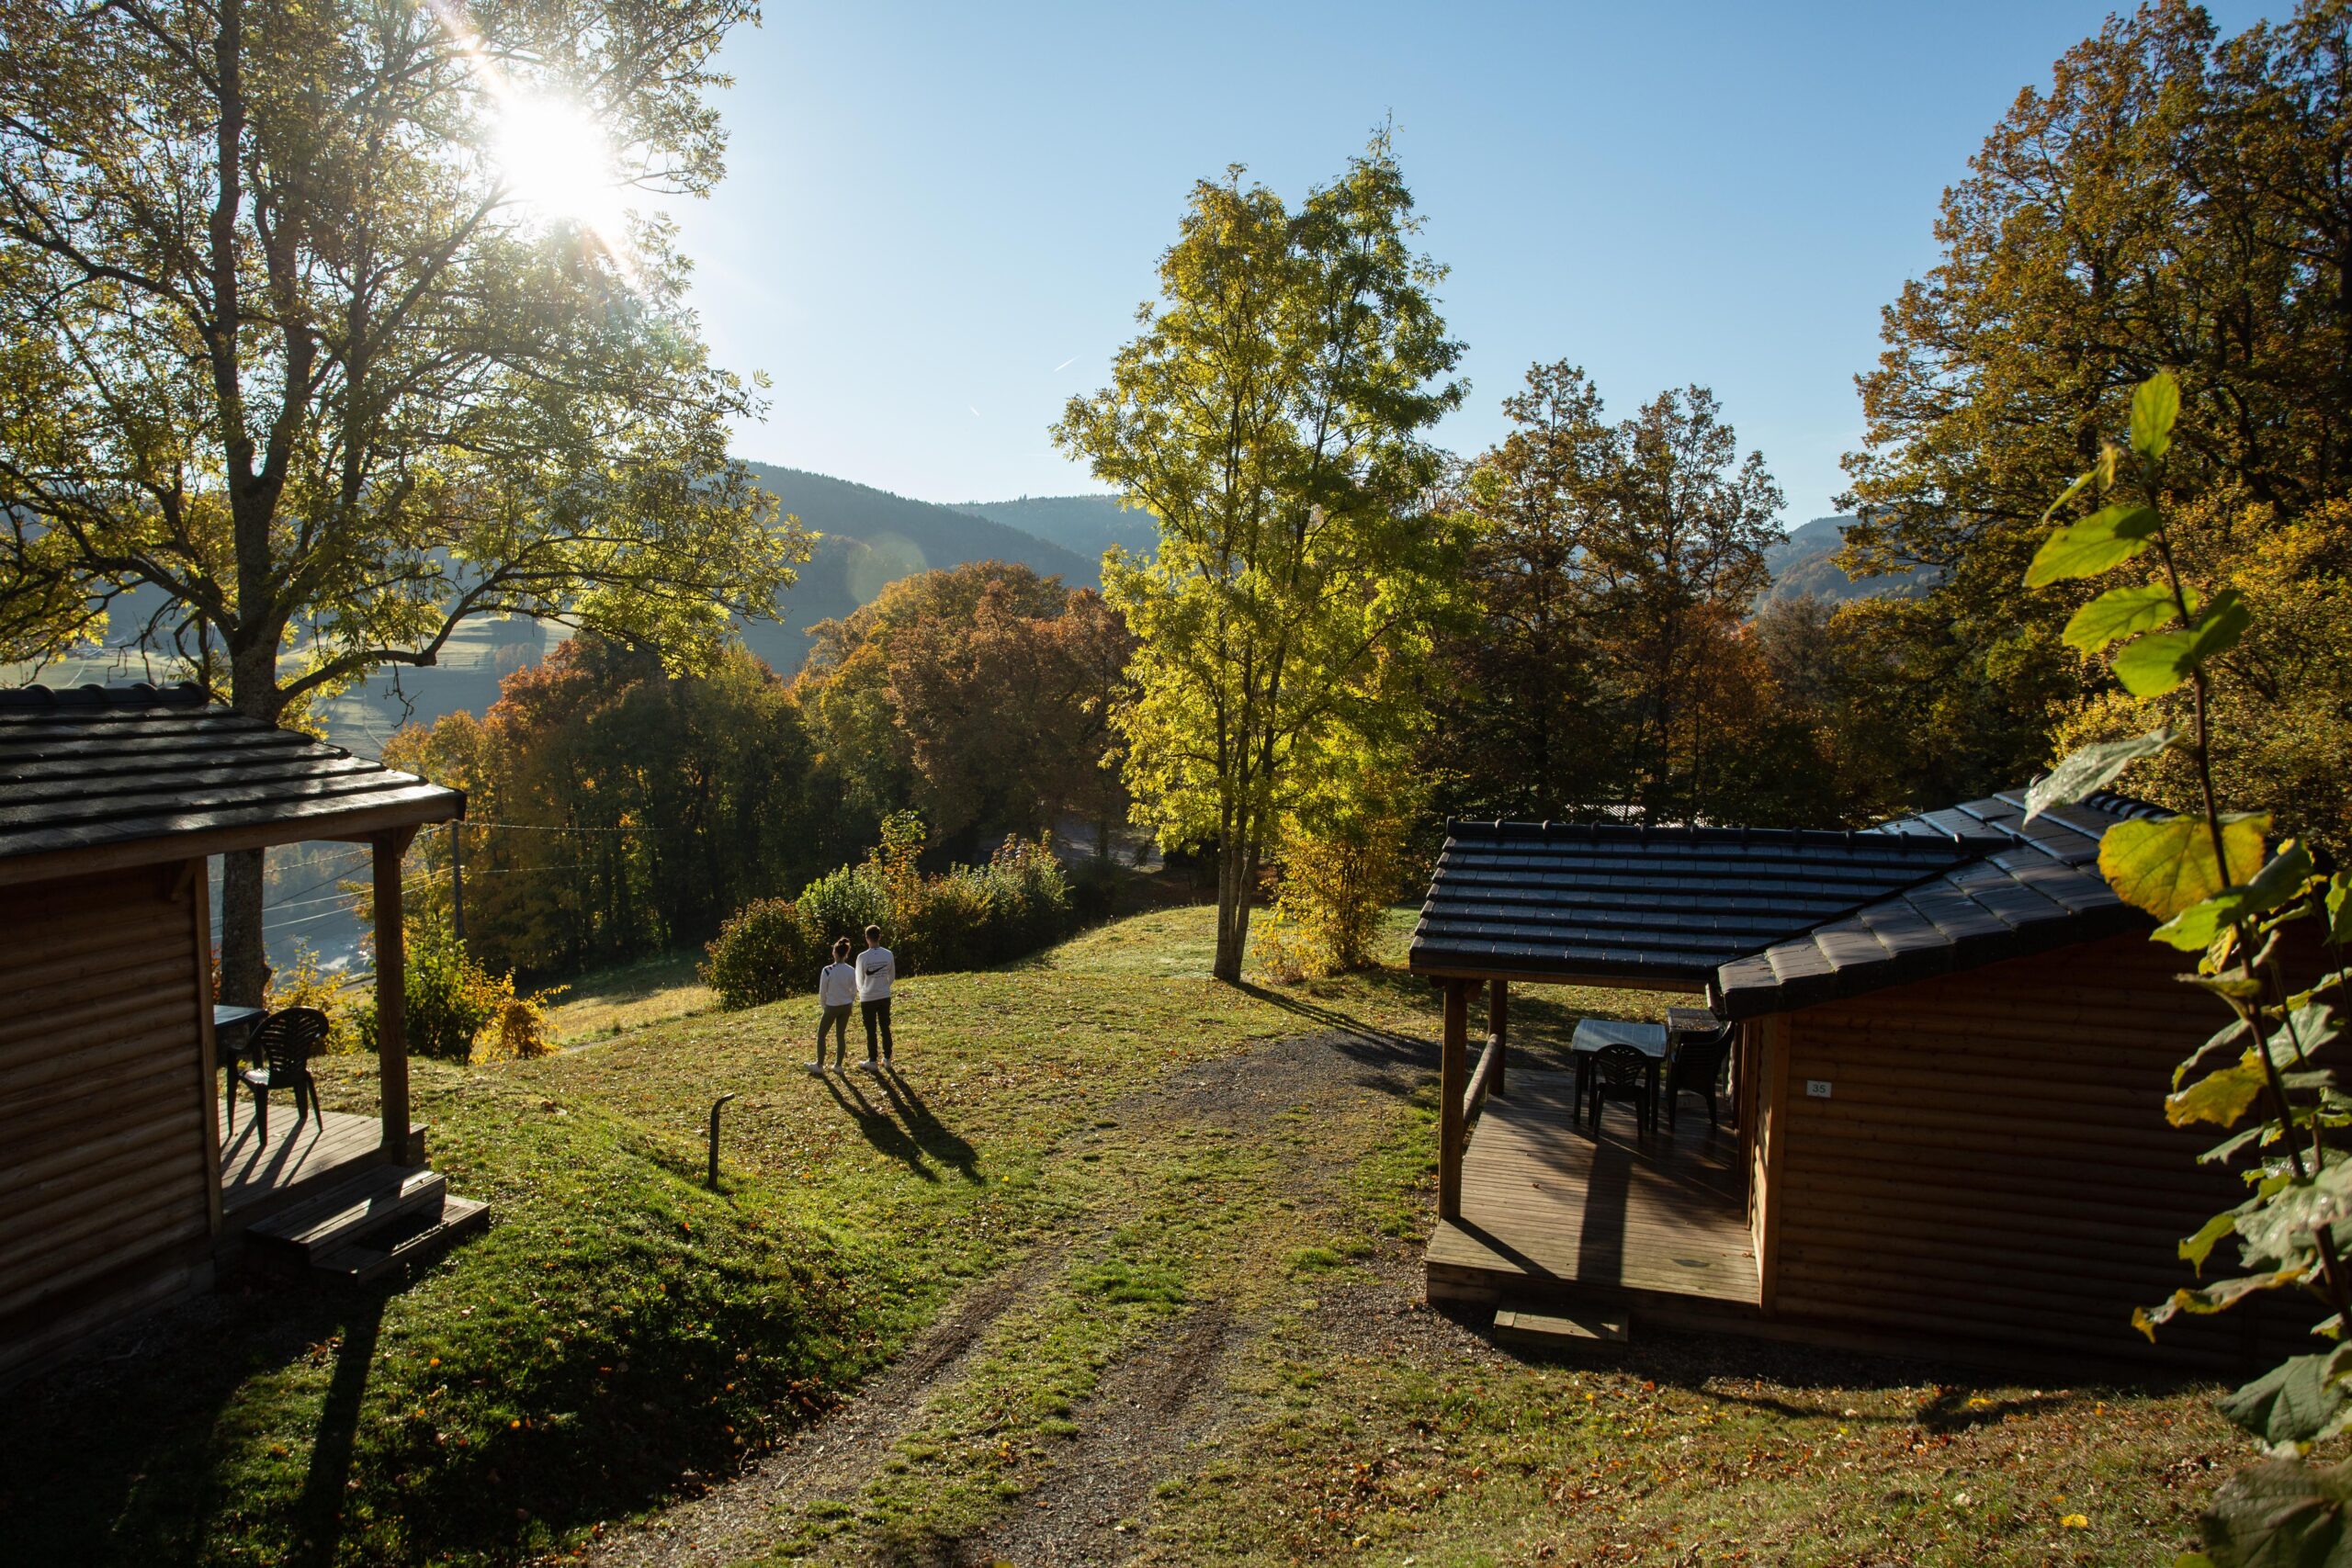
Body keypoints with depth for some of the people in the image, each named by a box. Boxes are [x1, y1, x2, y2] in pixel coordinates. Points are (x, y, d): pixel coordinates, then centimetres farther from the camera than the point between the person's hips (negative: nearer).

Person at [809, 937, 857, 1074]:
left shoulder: (827, 970, -17)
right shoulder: (851, 971, -6)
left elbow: (822, 991, -8)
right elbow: (854, 991, 2)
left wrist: (823, 1006, 7)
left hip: (832, 1007, -4)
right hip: (846, 1007, 4)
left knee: (821, 1035, 13)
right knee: (841, 1035, 14)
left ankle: (819, 1065, 17)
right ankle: (839, 1065, 19)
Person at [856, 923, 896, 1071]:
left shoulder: (863, 957, -16)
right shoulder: (888, 954, -5)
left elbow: (859, 979, -3)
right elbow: (891, 976, 5)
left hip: (868, 999, -3)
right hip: (885, 997, 3)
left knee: (871, 1031, 5)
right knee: (885, 1028, 13)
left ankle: (872, 1062, 11)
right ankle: (887, 1059, 19)